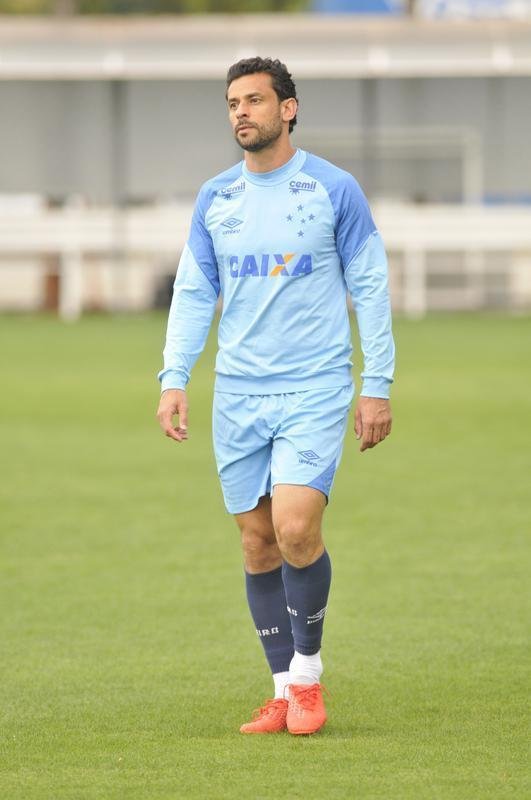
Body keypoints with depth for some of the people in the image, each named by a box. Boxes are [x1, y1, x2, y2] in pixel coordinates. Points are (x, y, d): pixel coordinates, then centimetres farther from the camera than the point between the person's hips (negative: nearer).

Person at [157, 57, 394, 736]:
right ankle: (284, 692, 13)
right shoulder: (215, 199, 9)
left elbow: (369, 290, 1)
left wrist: (377, 386, -2)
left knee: (295, 527, -19)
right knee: (258, 543, 4)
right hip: (237, 394, 4)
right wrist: (173, 379, 0)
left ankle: (308, 672, 1)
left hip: (315, 388, -4)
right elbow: (193, 292, 12)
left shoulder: (334, 189, -1)